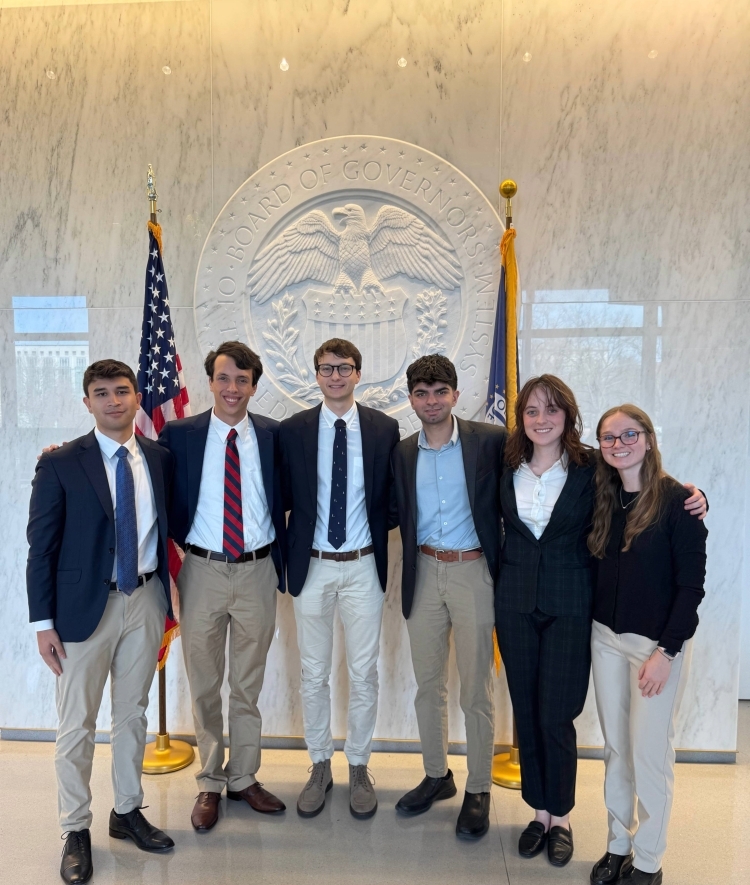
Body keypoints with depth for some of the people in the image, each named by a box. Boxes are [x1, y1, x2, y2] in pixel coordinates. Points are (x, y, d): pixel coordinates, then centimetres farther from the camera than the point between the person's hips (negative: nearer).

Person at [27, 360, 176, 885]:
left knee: (133, 714, 17)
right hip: (85, 604, -3)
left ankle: (127, 812, 36)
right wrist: (43, 621, -8)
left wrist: (166, 597, 6)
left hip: (145, 600, 3)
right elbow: (41, 546, -6)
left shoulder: (160, 459, 2)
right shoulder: (61, 464, -7)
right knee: (77, 724, 8)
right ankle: (77, 831, 27)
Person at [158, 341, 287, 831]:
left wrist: (284, 559, -5)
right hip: (203, 570, 0)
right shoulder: (180, 433, -2)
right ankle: (211, 783, 32)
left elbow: (286, 497, 5)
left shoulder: (273, 434, 0)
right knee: (205, 686, 13)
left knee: (249, 685, 15)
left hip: (257, 570, 1)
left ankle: (244, 777, 34)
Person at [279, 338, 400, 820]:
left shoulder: (385, 428, -1)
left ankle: (359, 768, 30)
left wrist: (378, 527, -5)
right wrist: (290, 549, -4)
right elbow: (284, 496, 4)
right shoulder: (293, 430, -1)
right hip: (311, 565, 1)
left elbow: (394, 498, 5)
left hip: (363, 566, 0)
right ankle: (320, 767, 31)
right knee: (314, 674, 12)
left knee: (364, 673, 10)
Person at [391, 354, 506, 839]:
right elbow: (398, 516, 10)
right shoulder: (402, 453, 5)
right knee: (428, 684, 16)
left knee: (476, 689, 7)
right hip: (424, 572, 4)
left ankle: (479, 790, 26)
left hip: (473, 571, -4)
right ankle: (437, 775, 35)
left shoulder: (491, 441, -8)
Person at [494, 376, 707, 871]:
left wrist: (693, 497, -18)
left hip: (569, 605, -3)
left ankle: (561, 816, 27)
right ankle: (540, 811, 32)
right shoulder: (509, 469, 1)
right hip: (515, 602, 3)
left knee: (556, 716, 2)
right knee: (526, 714, 12)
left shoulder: (592, 468, -7)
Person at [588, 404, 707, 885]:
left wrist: (666, 651, -15)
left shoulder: (678, 499, -12)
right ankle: (618, 844, 32)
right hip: (606, 637, 5)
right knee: (615, 749, 15)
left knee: (650, 753, 5)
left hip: (659, 642, -5)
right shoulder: (604, 499, 4)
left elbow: (691, 584, -12)